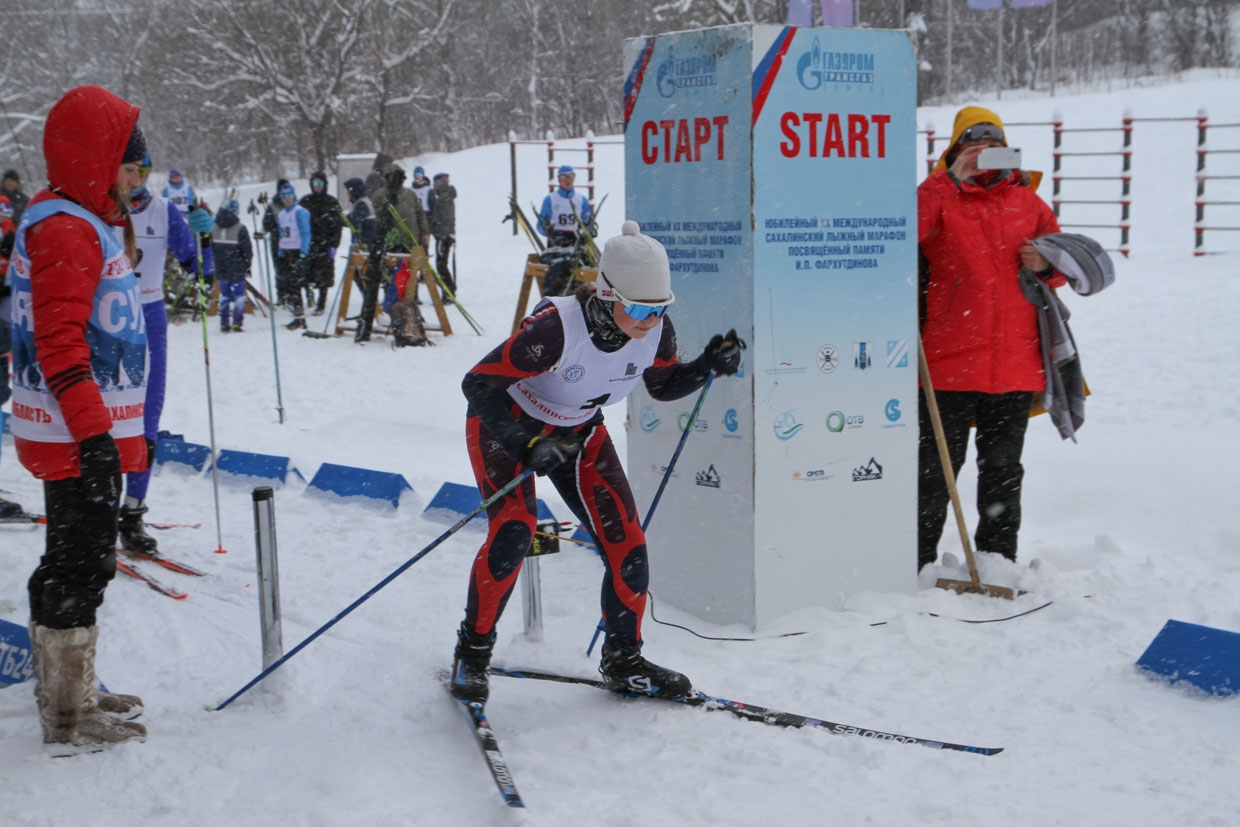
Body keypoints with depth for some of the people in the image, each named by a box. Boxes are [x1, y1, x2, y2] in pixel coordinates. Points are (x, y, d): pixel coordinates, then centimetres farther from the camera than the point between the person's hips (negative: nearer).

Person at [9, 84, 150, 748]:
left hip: (92, 432, 11)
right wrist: (94, 434, -26)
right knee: (78, 566, -3)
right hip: (77, 438, -11)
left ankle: (70, 695, 30)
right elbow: (60, 345, -24)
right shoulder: (64, 230, -16)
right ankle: (69, 718, 7)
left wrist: (129, 429, 27)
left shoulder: (83, 223, 17)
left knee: (82, 562, 18)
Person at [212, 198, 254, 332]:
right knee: (239, 295, 3)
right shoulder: (240, 229, -10)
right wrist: (247, 267, 2)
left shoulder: (214, 228, 3)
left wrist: (213, 266, 15)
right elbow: (247, 251, -8)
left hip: (221, 270, 4)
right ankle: (237, 323, -1)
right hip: (237, 271, -4)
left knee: (224, 295, 12)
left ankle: (224, 324, 10)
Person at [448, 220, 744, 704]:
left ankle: (624, 662, 17)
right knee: (512, 533, -26)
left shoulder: (656, 332, -19)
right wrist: (527, 446, -43)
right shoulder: (556, 328, -36)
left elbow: (663, 385, 2)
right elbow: (479, 384, -31)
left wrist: (709, 366, -17)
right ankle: (472, 652, -4)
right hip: (506, 425, -5)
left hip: (580, 433, 5)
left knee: (627, 548, -4)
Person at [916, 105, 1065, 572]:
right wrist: (951, 180, -18)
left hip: (1015, 364, 4)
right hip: (950, 359, -3)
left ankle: (997, 564, 24)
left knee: (1003, 470, 12)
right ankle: (915, 565, 11)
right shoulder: (940, 197, 2)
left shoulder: (1027, 202, 13)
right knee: (936, 468, 0)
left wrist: (1046, 266, -3)